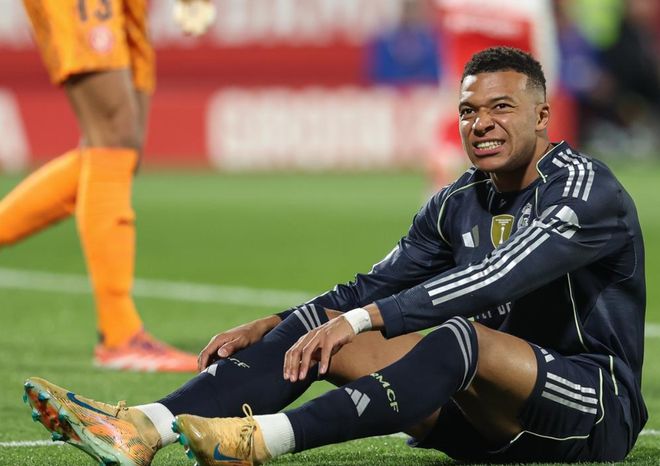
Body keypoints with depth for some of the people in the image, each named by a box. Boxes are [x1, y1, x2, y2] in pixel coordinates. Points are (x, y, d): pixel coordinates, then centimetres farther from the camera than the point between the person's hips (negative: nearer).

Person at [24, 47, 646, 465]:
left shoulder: (587, 189, -12)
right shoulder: (456, 205, 12)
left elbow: (499, 277, -26)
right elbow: (375, 286, 15)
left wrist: (362, 320, -32)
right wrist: (265, 328, -2)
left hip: (594, 407, -7)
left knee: (464, 337, -37)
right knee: (315, 331, -8)